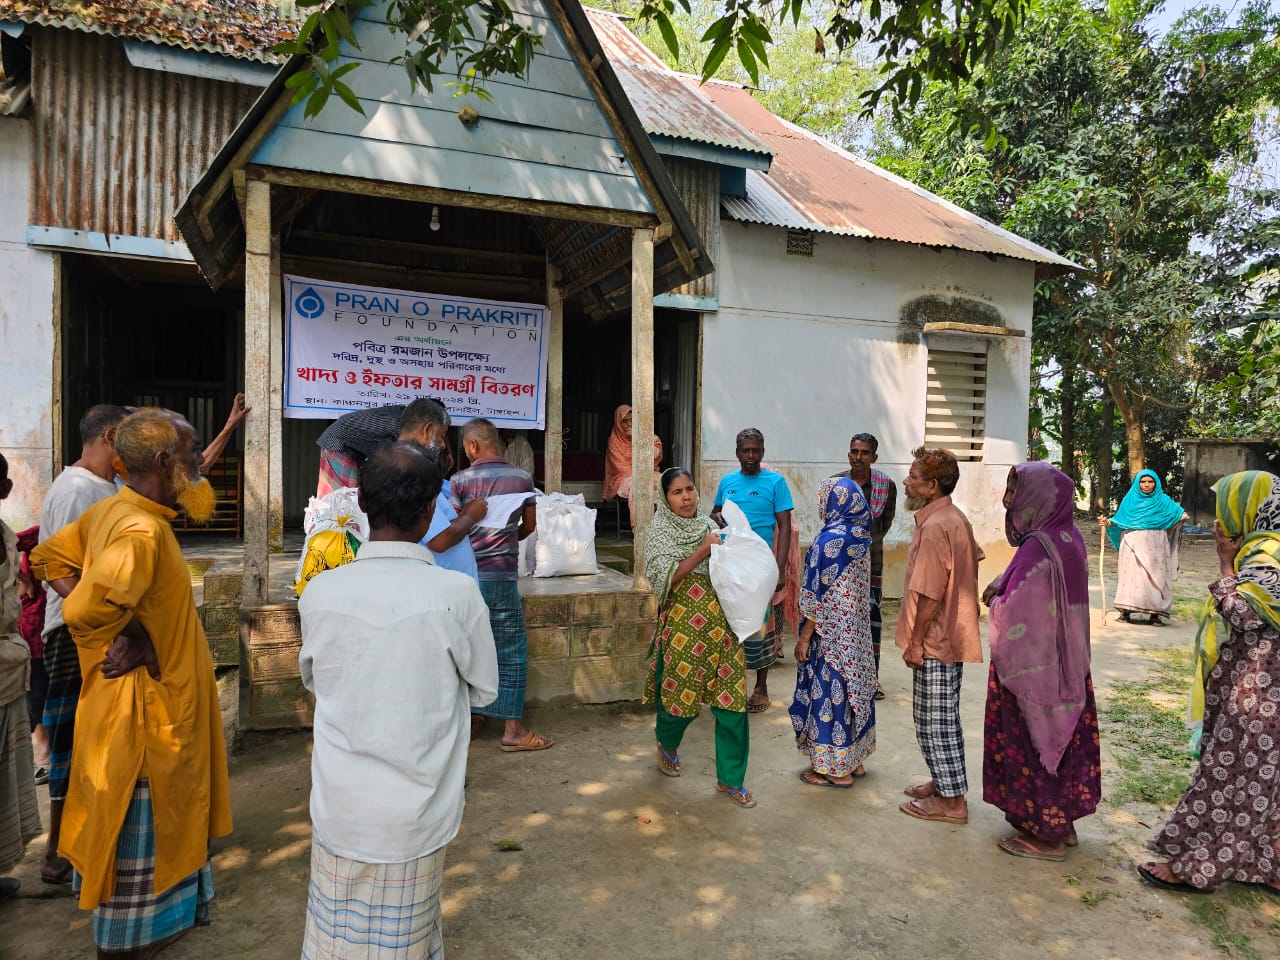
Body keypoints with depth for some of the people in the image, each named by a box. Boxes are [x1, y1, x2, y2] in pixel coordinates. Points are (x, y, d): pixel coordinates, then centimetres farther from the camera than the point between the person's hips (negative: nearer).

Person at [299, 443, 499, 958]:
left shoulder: (320, 592, -13)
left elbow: (313, 681, 6)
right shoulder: (457, 593, -20)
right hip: (416, 818, -1)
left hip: (340, 813, 2)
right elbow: (484, 689, -3)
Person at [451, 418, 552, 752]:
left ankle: (471, 715, 27)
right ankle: (512, 729, 8)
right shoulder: (522, 479, 1)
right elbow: (529, 526, 12)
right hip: (502, 577, -1)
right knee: (511, 653, 5)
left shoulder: (461, 480, -4)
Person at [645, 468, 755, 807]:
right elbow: (665, 580, -16)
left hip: (721, 627, 4)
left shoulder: (710, 526, 11)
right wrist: (701, 553, -22)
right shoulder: (660, 533, -4)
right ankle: (667, 744, 43)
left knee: (732, 703, 3)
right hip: (684, 628, -4)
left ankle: (730, 779, 18)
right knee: (682, 697, 9)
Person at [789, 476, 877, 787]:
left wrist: (804, 638, -12)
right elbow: (859, 588, 11)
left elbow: (819, 595, -19)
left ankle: (836, 768, 13)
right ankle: (854, 759, 29)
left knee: (829, 689, 2)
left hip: (831, 631, -8)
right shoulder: (860, 535, 5)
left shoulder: (829, 539, -20)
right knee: (852, 684, 16)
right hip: (856, 630, 9)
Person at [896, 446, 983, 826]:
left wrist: (915, 641, -16)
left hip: (935, 641, -10)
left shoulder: (934, 527, -23)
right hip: (952, 634, 10)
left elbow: (929, 594, -25)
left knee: (934, 722, 2)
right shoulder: (956, 518, 9)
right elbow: (975, 561, 20)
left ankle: (952, 802, 13)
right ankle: (944, 782, 33)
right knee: (943, 719, 20)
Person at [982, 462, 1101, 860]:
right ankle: (1063, 823, 33)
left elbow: (1017, 617, -22)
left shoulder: (1038, 549, -26)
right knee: (1059, 739, 19)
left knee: (1035, 742, 6)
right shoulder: (1068, 537, 3)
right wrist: (1001, 592, 0)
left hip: (1035, 667, -9)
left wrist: (995, 600, -3)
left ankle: (1046, 836, 20)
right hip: (1066, 663, 9)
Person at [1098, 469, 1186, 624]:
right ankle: (1125, 611, -2)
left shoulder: (1163, 500, 8)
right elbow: (1119, 521, 7)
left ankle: (1154, 613, 2)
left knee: (1154, 576, -2)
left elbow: (1177, 513, 1)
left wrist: (1182, 516, -18)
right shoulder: (1130, 499, 9)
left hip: (1154, 547, 0)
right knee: (1131, 574, -3)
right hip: (1133, 546, 0)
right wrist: (1107, 522, -9)